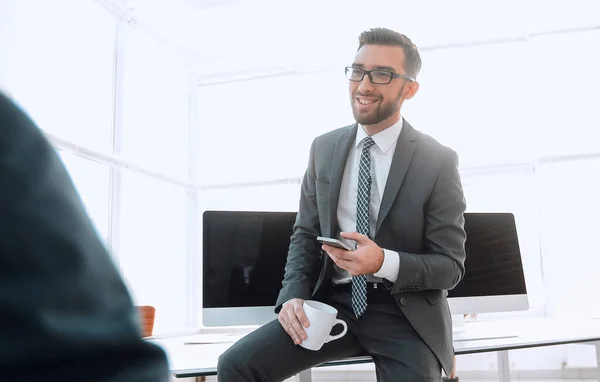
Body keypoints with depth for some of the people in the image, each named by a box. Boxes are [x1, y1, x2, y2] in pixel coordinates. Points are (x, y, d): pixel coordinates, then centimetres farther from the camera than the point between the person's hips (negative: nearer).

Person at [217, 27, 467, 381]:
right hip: (333, 302, 3)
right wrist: (294, 296, -8)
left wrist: (385, 262, -25)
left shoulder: (438, 162, -7)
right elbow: (305, 235, 10)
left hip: (405, 313, -2)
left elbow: (451, 265, -6)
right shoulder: (324, 149, 5)